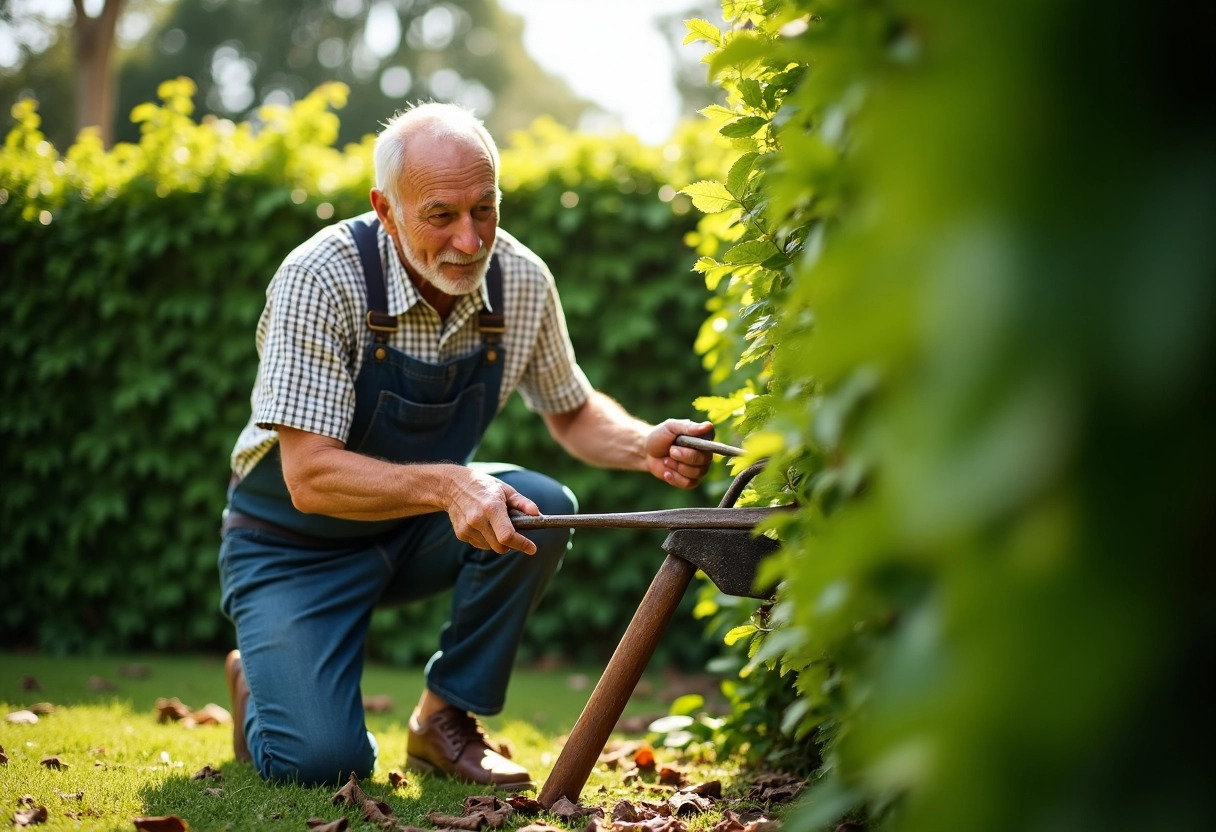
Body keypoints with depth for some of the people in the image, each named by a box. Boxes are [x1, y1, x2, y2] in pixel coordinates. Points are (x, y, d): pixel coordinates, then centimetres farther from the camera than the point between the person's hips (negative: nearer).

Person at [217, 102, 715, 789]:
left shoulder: (521, 280, -11)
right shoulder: (321, 280, -26)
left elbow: (572, 413, 6)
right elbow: (310, 477, -31)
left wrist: (645, 446, -16)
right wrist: (446, 485, -46)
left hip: (418, 528, 5)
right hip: (297, 543, -4)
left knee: (543, 506, -24)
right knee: (321, 759, -22)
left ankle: (447, 719, -5)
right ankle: (263, 684, 16)